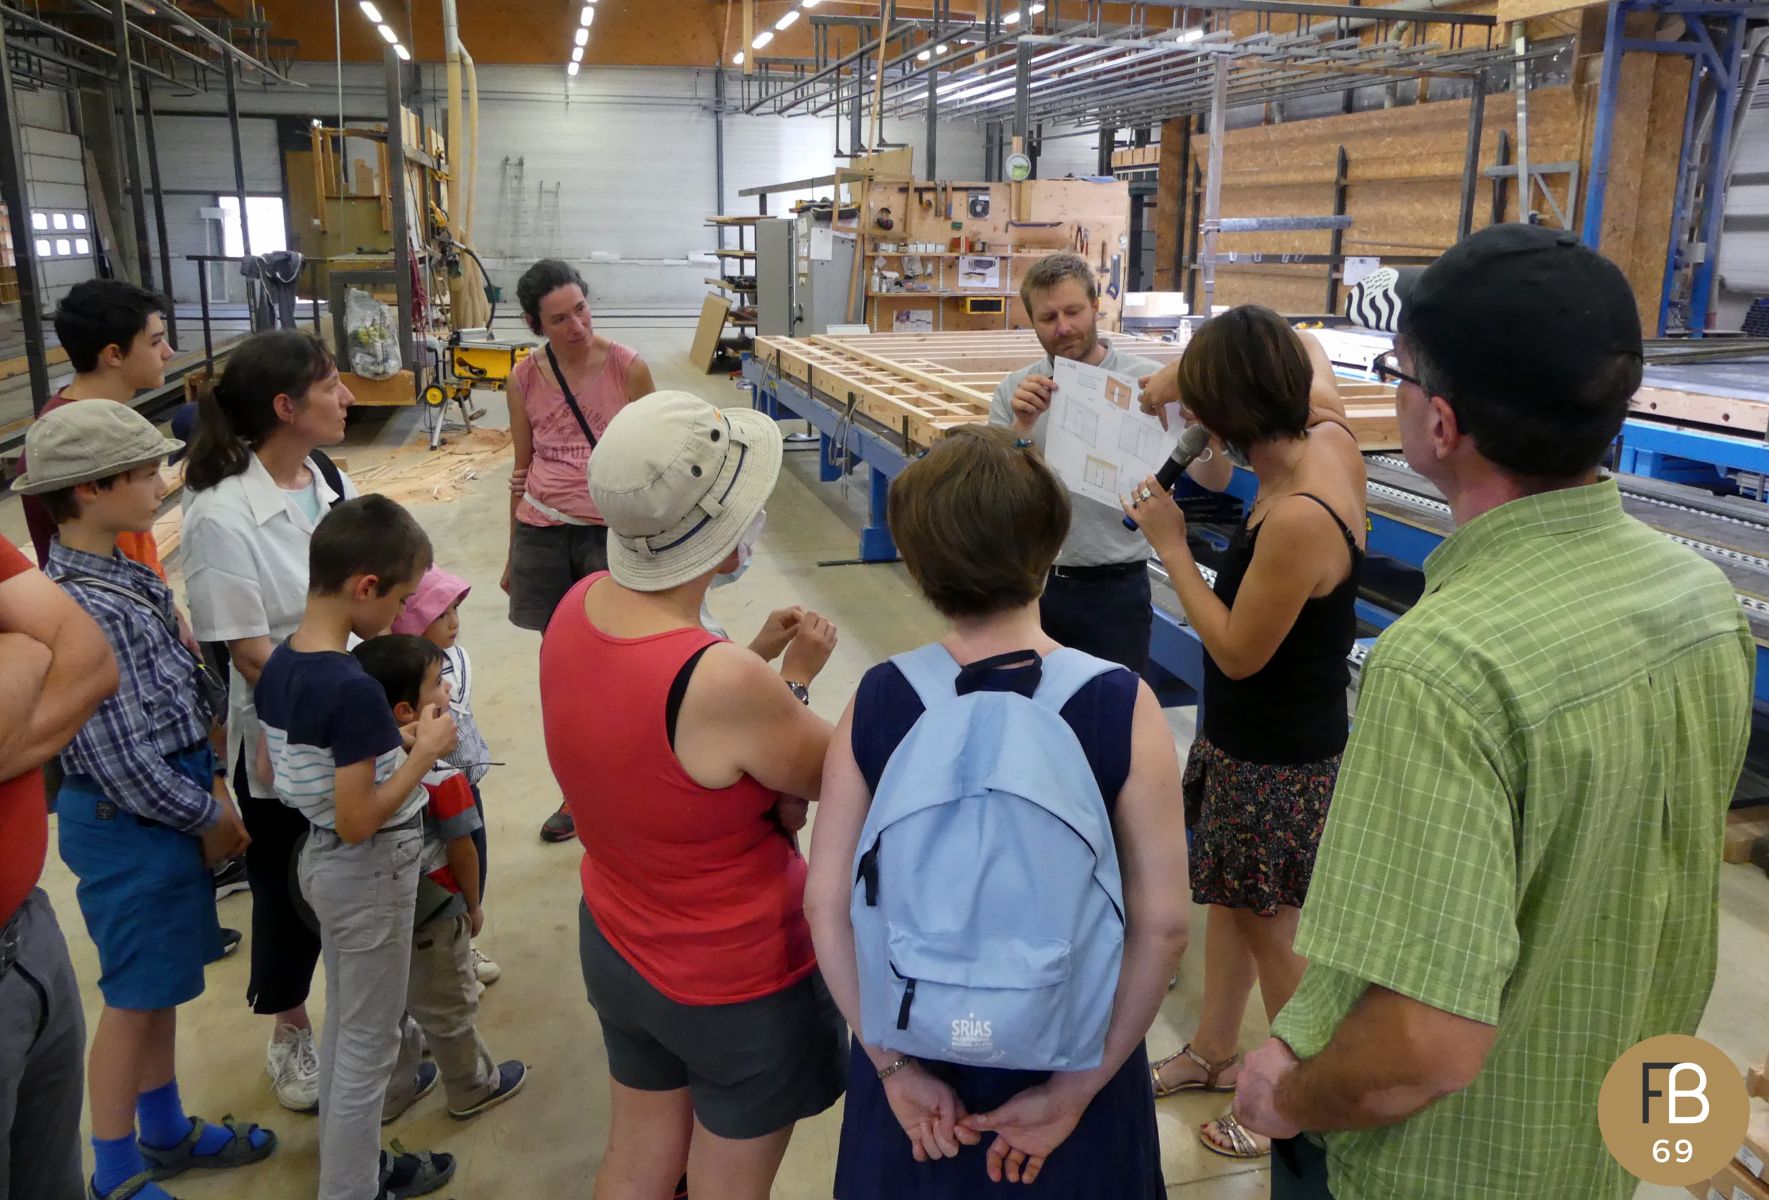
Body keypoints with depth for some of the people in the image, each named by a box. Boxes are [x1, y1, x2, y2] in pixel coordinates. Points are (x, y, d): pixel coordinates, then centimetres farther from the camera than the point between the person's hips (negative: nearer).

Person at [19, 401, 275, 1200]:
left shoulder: (120, 575, 2)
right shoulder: (85, 610, -27)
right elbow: (125, 763, -24)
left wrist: (210, 785, 8)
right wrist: (210, 816, -10)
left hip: (166, 805, 9)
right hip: (130, 824, -9)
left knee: (162, 984, 22)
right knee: (136, 998, 8)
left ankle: (166, 1131, 41)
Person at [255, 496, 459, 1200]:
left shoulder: (277, 666, -3)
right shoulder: (356, 691, -30)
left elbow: (273, 772, 8)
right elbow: (359, 822, -27)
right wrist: (426, 750, -18)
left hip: (318, 858, 9)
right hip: (371, 874, -9)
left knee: (343, 1025, 25)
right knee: (369, 1046, 10)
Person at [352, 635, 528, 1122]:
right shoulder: (440, 774, -27)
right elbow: (461, 850, -17)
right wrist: (473, 904, -1)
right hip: (431, 915, -5)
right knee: (448, 1009, 15)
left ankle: (393, 1091, 42)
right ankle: (473, 1089, 36)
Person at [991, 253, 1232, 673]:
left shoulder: (1148, 381, -7)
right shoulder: (1013, 392, 1)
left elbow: (1214, 480, -12)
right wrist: (1020, 427, -23)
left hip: (1114, 587, -2)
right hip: (1031, 581, 3)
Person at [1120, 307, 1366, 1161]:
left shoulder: (1296, 520, -34)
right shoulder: (1330, 438, -9)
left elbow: (1237, 653, -24)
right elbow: (1309, 356, 14)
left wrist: (1171, 547, -18)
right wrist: (1200, 366, 1)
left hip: (1279, 764, -9)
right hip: (1244, 739, 9)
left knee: (1272, 930, 11)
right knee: (1228, 895, 24)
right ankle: (1213, 1050, 45)